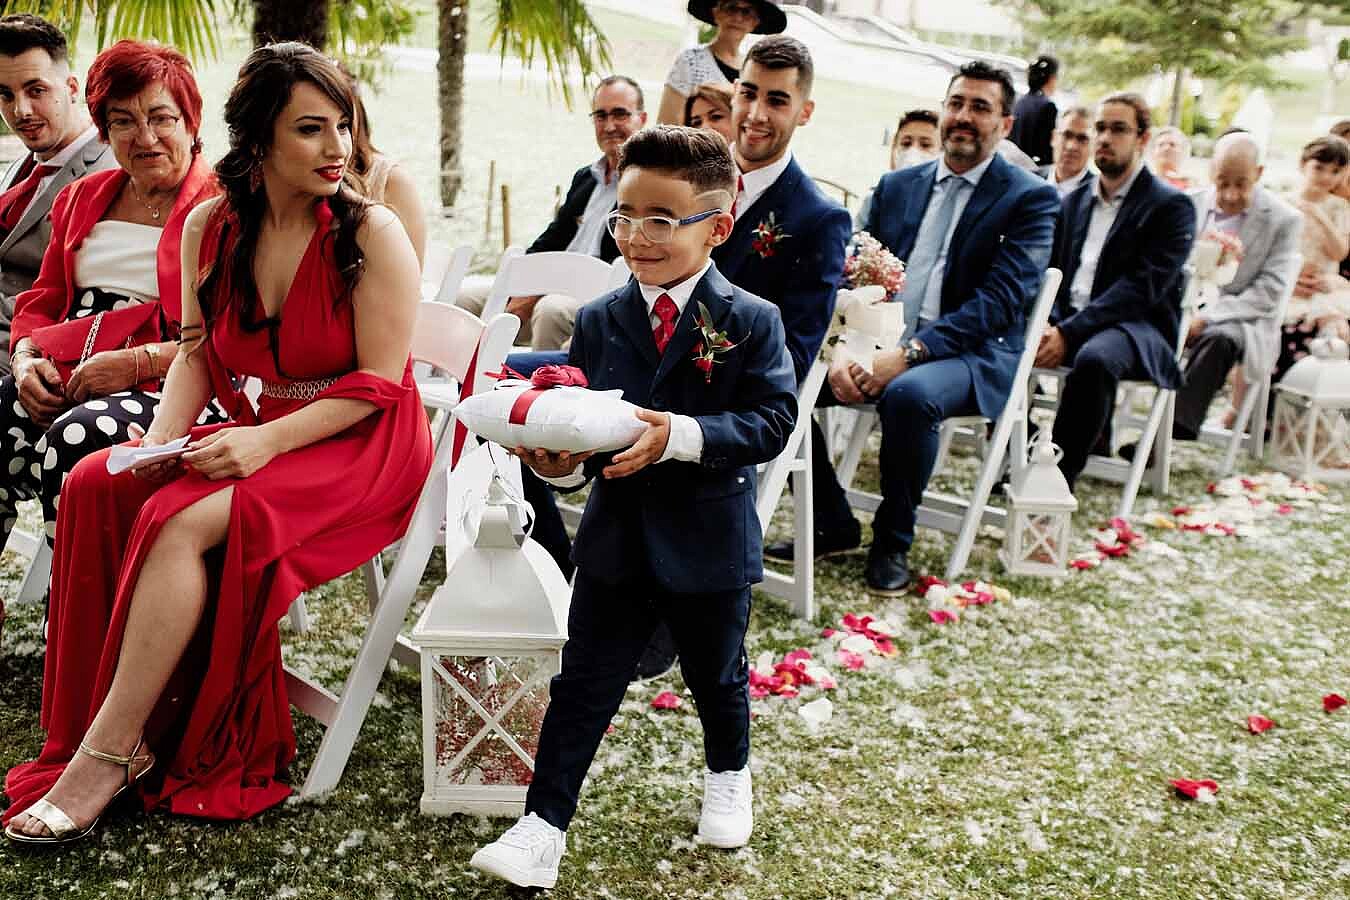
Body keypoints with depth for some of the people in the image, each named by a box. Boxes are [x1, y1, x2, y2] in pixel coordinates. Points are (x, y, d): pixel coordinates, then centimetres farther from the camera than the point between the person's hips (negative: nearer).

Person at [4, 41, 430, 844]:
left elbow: (378, 384, -14)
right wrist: (163, 436, -9)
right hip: (259, 439, 6)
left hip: (359, 449, -6)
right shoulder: (211, 227, 4)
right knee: (96, 485, -16)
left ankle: (110, 752, -19)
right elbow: (199, 355, 10)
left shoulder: (373, 234, -12)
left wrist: (268, 441, -24)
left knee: (184, 520, -29)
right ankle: (97, 727, -11)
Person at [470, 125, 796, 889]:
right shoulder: (599, 322, 1)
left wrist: (680, 436, -30)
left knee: (718, 677, 20)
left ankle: (728, 777, 47)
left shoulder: (751, 322, -10)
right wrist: (558, 457, -22)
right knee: (582, 686, 5)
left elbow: (771, 420, -17)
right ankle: (544, 825, 12)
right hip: (615, 537, 2)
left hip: (709, 541, -2)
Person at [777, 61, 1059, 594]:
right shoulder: (897, 186, 15)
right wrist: (842, 350, -13)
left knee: (909, 394, -38)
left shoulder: (1030, 199, -1)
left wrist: (910, 353, -24)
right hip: (880, 344, 5)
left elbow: (1001, 300, -13)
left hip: (970, 354, -5)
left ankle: (893, 541, -13)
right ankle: (833, 524, -1)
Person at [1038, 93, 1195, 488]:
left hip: (1137, 327, -5)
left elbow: (1142, 287, -13)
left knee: (1094, 358, -38)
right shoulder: (1074, 201, 18)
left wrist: (1069, 332, -22)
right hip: (1066, 322, 5)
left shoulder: (1171, 206, -1)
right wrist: (1046, 324, -12)